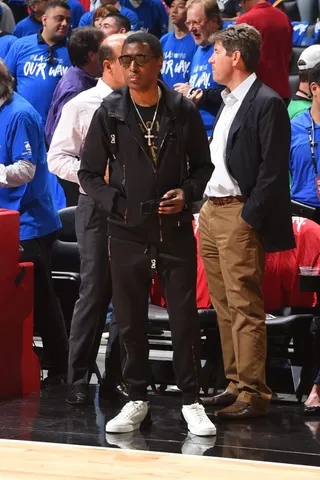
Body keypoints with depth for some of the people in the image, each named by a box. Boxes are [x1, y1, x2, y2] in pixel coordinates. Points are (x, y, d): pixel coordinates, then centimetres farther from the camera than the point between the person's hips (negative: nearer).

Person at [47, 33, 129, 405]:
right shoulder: (81, 106, 0)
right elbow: (57, 158, -1)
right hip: (98, 207, -3)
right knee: (95, 292, -5)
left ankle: (117, 375, 15)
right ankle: (78, 381, 2)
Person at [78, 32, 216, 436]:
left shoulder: (183, 111, 0)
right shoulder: (109, 113, 0)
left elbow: (202, 165, 10)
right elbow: (89, 172, 6)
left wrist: (187, 193, -8)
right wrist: (116, 203, -7)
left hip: (175, 231, -1)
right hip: (127, 232, 1)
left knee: (184, 318, 0)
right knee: (130, 320, 7)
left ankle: (191, 402, 9)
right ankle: (137, 400, 18)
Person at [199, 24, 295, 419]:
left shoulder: (267, 104, -11)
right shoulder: (227, 102, 16)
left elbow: (273, 171, -16)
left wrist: (248, 218, -18)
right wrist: (206, 208, 12)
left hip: (239, 215, -9)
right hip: (211, 211, 9)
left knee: (246, 309, -8)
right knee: (224, 308, 12)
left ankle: (253, 394, -5)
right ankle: (235, 385, 18)